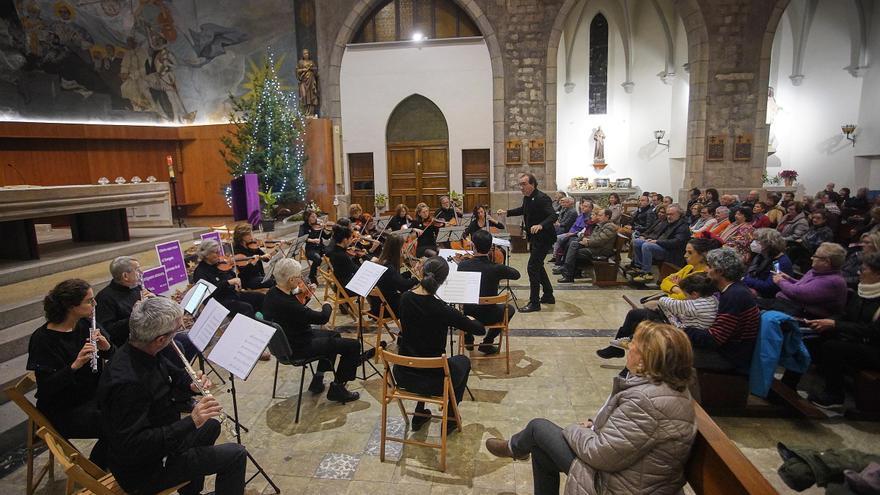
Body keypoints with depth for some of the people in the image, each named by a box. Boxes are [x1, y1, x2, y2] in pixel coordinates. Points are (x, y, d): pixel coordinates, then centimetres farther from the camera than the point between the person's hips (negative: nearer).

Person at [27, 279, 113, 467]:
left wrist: (106, 347, -18)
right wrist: (75, 365, -36)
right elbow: (46, 387, -22)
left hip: (94, 395, 6)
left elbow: (114, 354, 4)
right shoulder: (42, 339, -17)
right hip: (64, 410, -6)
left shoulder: (86, 324, 0)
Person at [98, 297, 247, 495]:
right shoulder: (127, 382, -35)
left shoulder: (143, 352, -7)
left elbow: (172, 374, 13)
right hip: (144, 471, -9)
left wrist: (192, 384, -7)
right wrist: (191, 422, -37)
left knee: (211, 425, 29)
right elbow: (133, 447, -35)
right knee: (235, 455, -8)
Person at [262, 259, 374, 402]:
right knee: (353, 345, -6)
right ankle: (337, 389, 9)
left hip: (285, 341, 10)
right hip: (298, 349, -10)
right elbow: (323, 318, -25)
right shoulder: (287, 304, -35)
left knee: (334, 336, 27)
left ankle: (318, 380, 28)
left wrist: (299, 293, 4)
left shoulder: (272, 293, -6)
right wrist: (327, 306, -5)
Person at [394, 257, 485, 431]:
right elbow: (480, 330, -11)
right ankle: (450, 419, 32)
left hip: (403, 375, 5)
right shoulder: (442, 310, -23)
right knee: (463, 361, 27)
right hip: (432, 380, -5)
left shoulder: (405, 299, -8)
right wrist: (470, 319, 8)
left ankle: (419, 414, 38)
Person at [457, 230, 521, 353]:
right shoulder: (497, 269, -23)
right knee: (510, 309, 28)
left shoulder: (462, 265, -15)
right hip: (489, 316, -3)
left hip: (467, 312, 4)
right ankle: (487, 343, 19)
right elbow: (517, 274, -3)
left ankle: (468, 338, 41)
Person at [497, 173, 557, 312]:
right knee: (538, 266, 19)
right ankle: (548, 296, 34)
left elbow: (553, 216, -31)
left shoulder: (542, 198, -22)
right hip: (534, 238, 10)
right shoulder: (527, 198, 5)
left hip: (543, 238, -10)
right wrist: (506, 212, 18)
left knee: (533, 267, -10)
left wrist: (541, 225, -48)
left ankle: (534, 303, -2)